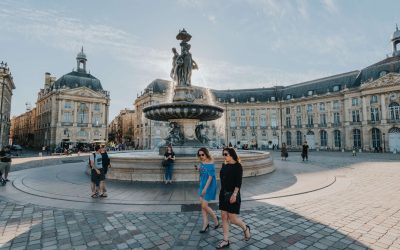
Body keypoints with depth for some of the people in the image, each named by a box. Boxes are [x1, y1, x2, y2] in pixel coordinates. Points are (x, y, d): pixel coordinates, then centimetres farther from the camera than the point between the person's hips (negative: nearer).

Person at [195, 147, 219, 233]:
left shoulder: (210, 164, -19)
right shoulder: (202, 163, 3)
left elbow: (210, 177, -21)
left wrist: (205, 188, -23)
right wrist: (198, 169, -6)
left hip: (209, 186, -7)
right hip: (202, 185, 8)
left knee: (204, 206, -3)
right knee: (202, 205, 10)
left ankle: (215, 218, 23)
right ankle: (205, 224, 25)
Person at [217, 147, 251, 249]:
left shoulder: (237, 166, -12)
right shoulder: (224, 165, 7)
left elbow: (238, 182, -16)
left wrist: (234, 194, -22)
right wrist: (222, 192, 17)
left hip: (232, 194, -7)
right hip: (223, 194, 7)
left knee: (232, 218, 0)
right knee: (224, 217, 9)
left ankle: (245, 228, 30)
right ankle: (225, 241, 21)